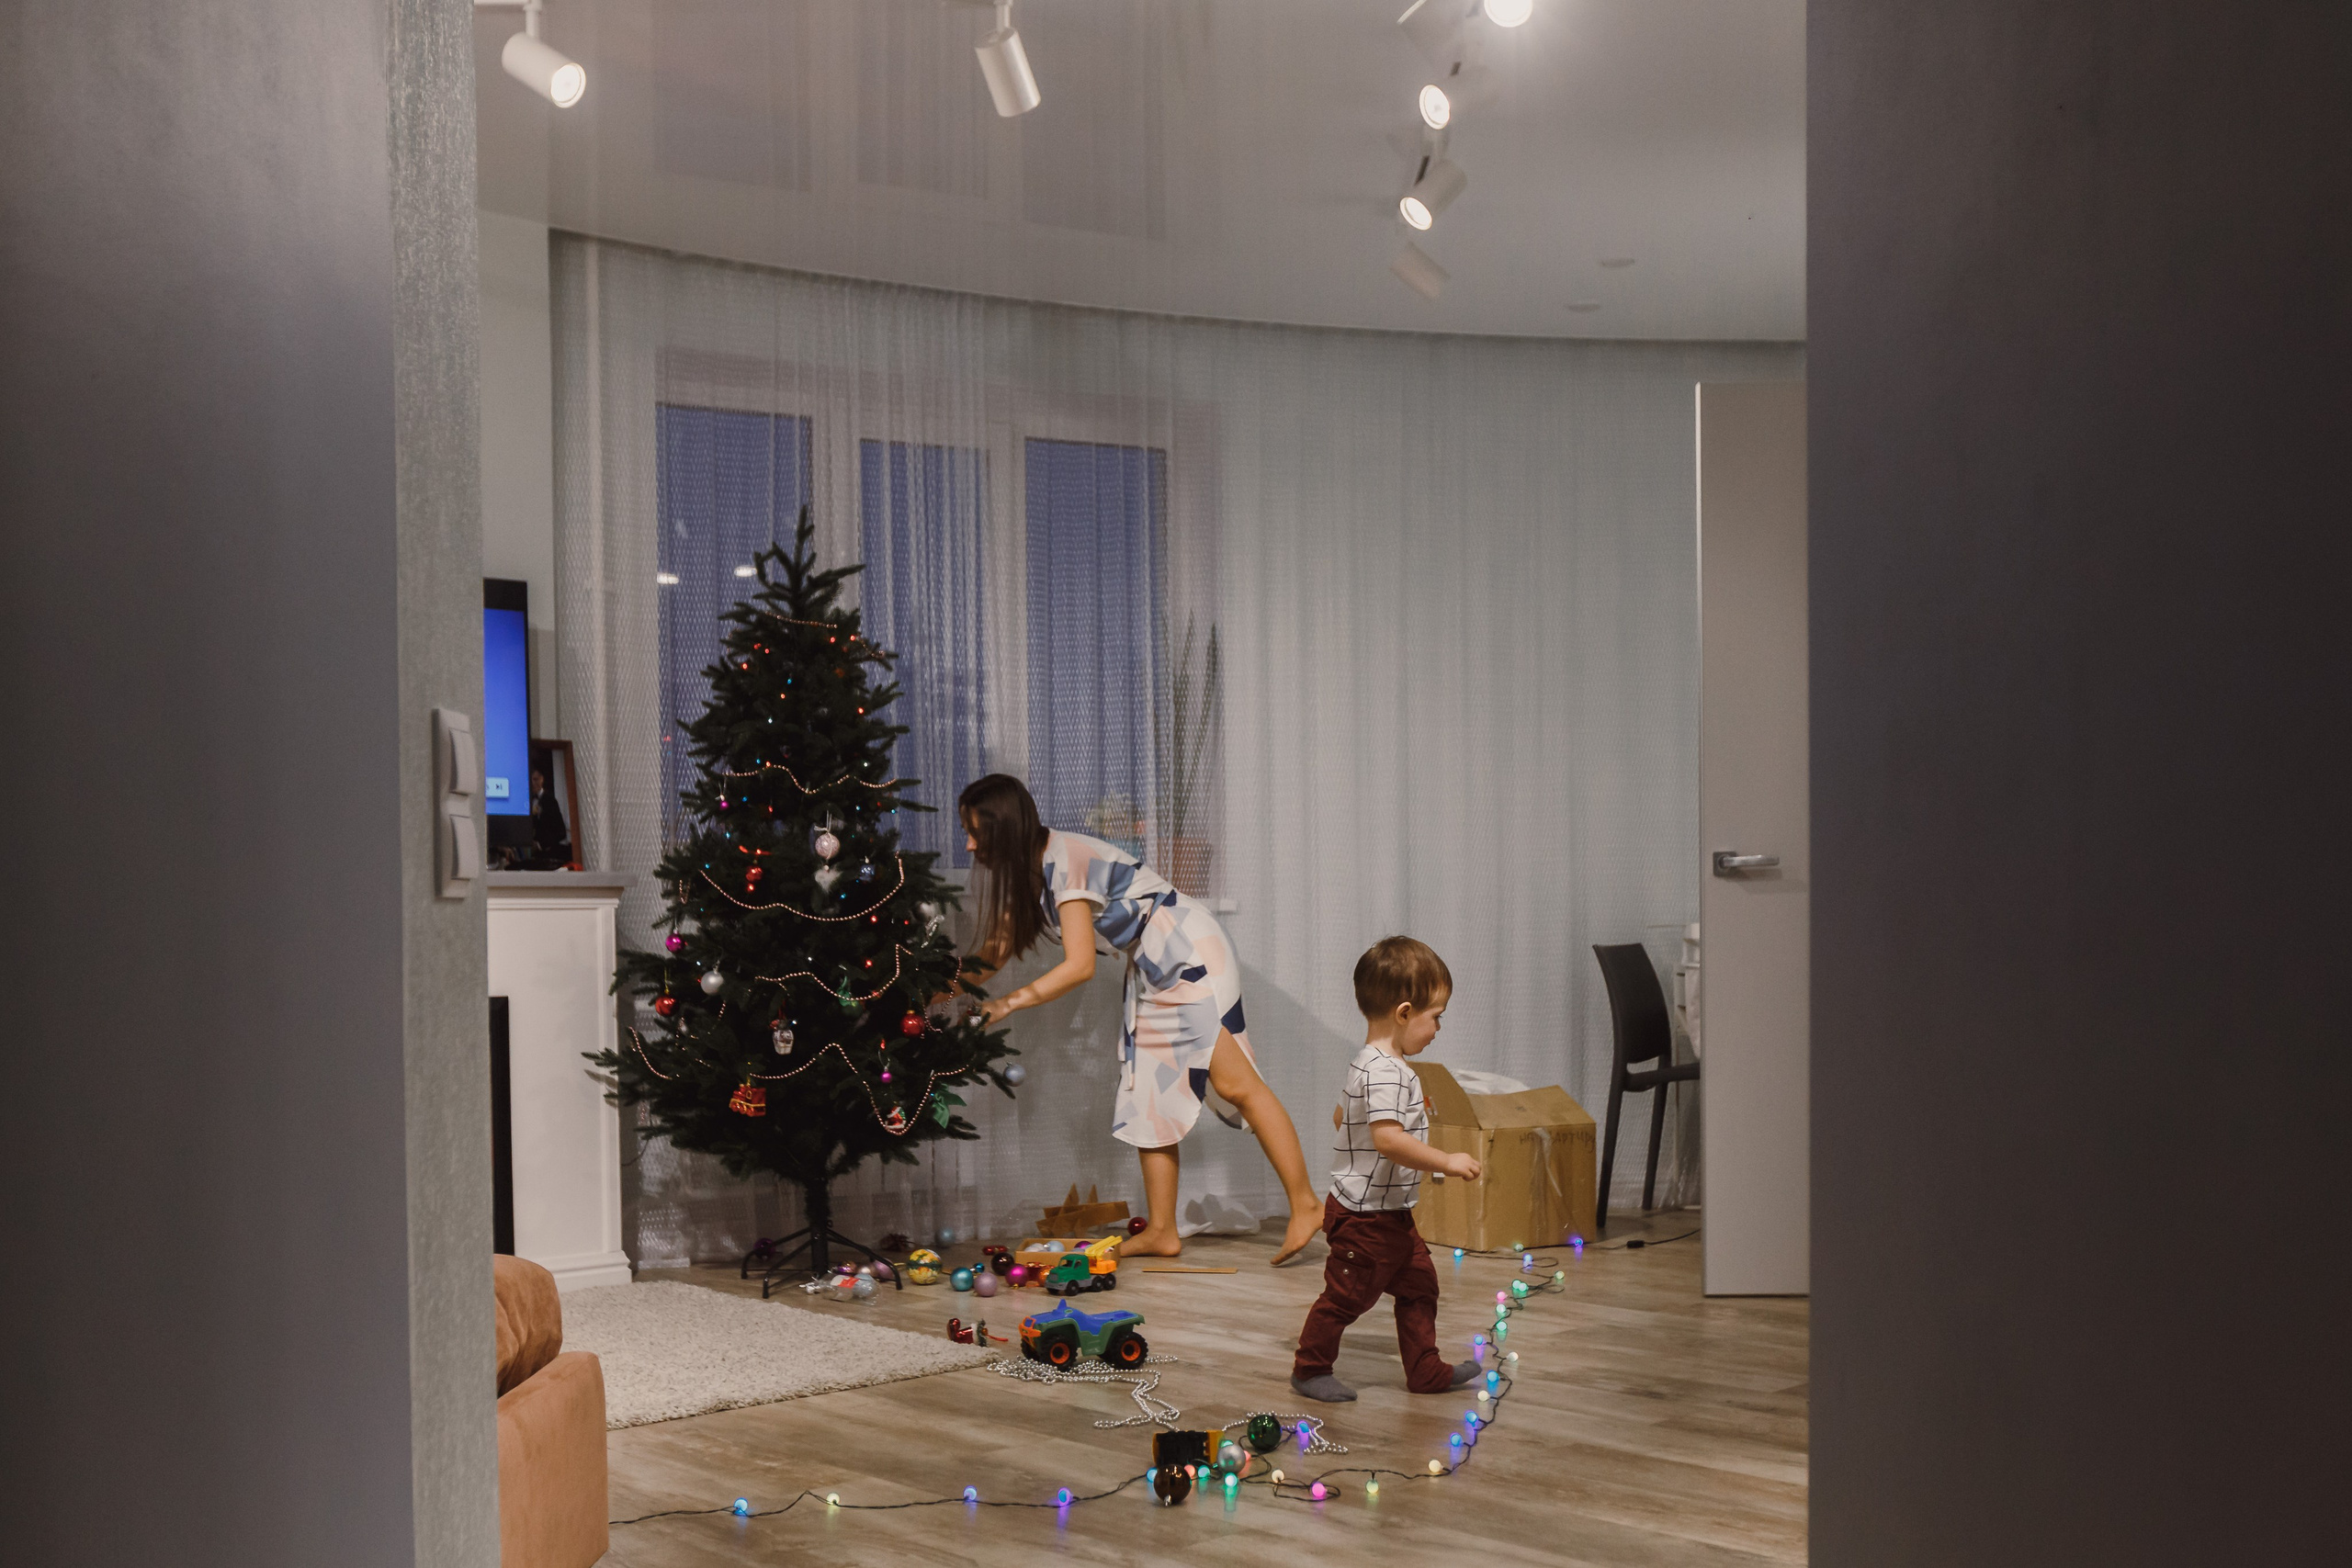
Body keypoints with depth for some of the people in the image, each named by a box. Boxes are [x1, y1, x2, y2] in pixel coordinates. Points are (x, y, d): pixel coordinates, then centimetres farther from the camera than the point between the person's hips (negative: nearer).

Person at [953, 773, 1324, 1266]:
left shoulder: (1065, 863, -23)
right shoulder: (1027, 870, 6)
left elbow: (1080, 966, -24)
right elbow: (993, 954, 9)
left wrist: (1008, 1003, -21)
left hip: (1190, 953, -10)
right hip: (1152, 968, 10)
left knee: (1234, 1084, -13)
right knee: (1148, 1095, 6)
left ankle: (1305, 1206, -10)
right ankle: (1161, 1231, 9)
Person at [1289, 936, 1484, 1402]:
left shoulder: (1367, 1063, 9)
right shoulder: (1387, 1072, -25)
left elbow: (1341, 1115, 22)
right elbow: (1388, 1139, -34)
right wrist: (1446, 1162, -29)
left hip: (1390, 1213, 11)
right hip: (1366, 1217, -11)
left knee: (1419, 1284, 16)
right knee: (1346, 1295, 3)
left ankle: (1426, 1369, 24)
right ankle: (1310, 1368, 18)